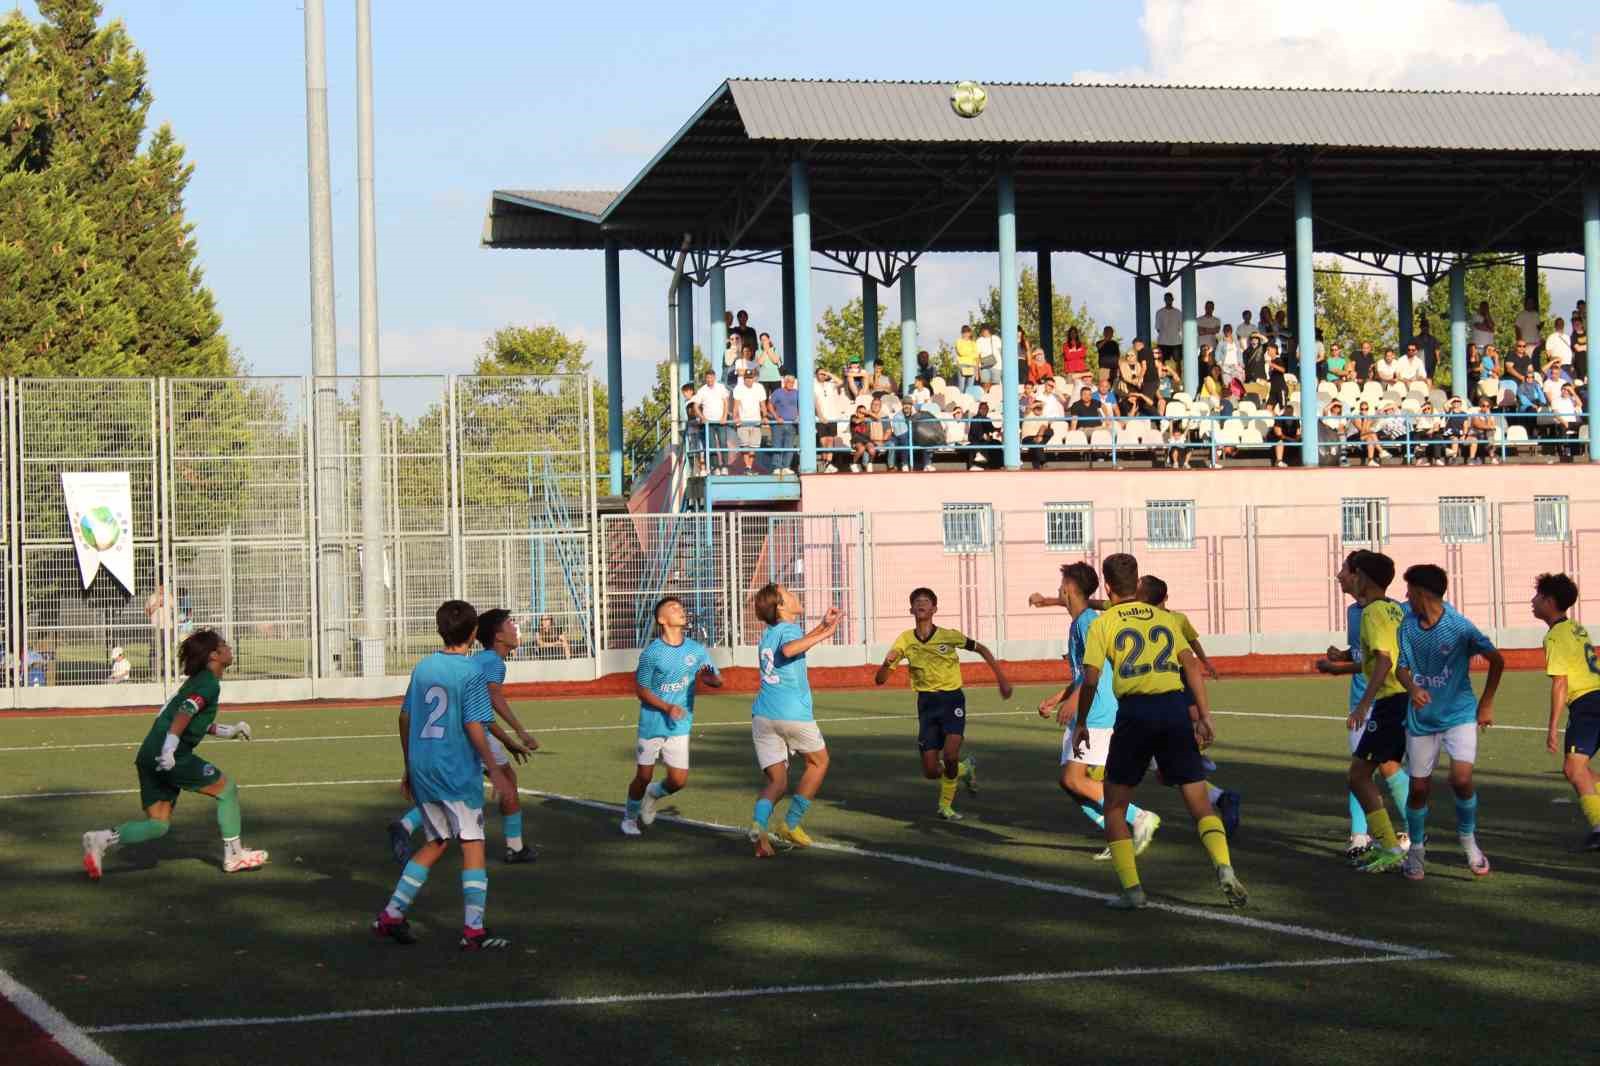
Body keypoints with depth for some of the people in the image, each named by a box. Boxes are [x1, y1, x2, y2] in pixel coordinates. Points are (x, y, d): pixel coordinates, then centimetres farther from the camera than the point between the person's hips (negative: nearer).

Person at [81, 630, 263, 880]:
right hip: (169, 756, -9)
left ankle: (101, 840, -8)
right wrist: (169, 748, -31)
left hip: (150, 756, 9)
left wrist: (227, 732, 29)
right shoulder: (210, 684, -7)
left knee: (158, 825, 8)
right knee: (227, 789, 5)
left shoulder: (198, 681, 23)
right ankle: (234, 856, 11)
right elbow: (185, 712, -22)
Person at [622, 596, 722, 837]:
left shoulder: (697, 650, 2)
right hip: (651, 724, -3)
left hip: (679, 726, 3)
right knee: (643, 777, 3)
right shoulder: (651, 652, -9)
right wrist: (667, 707, -17)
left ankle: (653, 794, 29)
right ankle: (630, 815, 29)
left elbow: (718, 681, 4)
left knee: (678, 780, -4)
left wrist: (709, 677, -21)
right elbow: (641, 689, -4)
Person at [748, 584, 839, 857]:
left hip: (762, 714, 6)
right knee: (819, 762, 20)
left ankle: (759, 824, -22)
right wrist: (822, 635, -23)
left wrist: (822, 625, 36)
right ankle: (792, 824, 15)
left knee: (777, 782, 8)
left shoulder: (769, 633, 18)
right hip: (793, 714, -6)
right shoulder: (788, 629, -6)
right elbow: (789, 649, -30)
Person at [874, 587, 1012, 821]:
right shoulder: (904, 641, -2)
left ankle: (945, 805, 2)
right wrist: (887, 663, -24)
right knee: (931, 771, -2)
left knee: (950, 756, -23)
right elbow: (879, 680, -3)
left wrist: (1001, 678, 5)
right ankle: (965, 768, 32)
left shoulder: (949, 636, -7)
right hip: (927, 703, 2)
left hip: (952, 698, -2)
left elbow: (981, 649, 9)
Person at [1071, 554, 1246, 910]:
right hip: (1175, 707, 3)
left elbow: (1090, 679, -1)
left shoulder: (1103, 624, 6)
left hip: (1135, 711, -3)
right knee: (1199, 803, 6)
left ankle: (1131, 888, 4)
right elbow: (1191, 666, 8)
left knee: (1115, 806, 12)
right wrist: (1204, 715, 8)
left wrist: (1081, 724, 10)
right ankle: (1225, 869, -17)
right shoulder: (1163, 618, 17)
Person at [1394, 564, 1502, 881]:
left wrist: (1486, 704, 0)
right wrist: (1412, 689, -18)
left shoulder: (1459, 626, -15)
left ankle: (1468, 838, 6)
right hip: (1421, 719, 4)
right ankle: (1416, 849, 27)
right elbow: (1402, 668, 6)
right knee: (1419, 787, 6)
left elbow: (1497, 660, -4)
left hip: (1459, 715, -4)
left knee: (1461, 778, -20)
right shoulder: (1407, 627, -2)